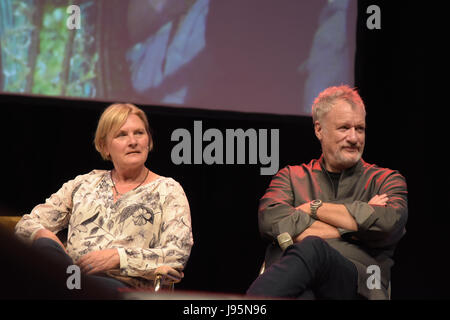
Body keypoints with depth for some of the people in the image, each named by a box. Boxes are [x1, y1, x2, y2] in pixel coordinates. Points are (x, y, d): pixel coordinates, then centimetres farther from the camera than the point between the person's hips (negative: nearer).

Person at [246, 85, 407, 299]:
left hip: (356, 287, 0)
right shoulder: (291, 177, 27)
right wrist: (357, 222, 3)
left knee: (313, 250, -40)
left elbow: (388, 223, -1)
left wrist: (315, 208, 6)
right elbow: (271, 220, 3)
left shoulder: (386, 180, 24)